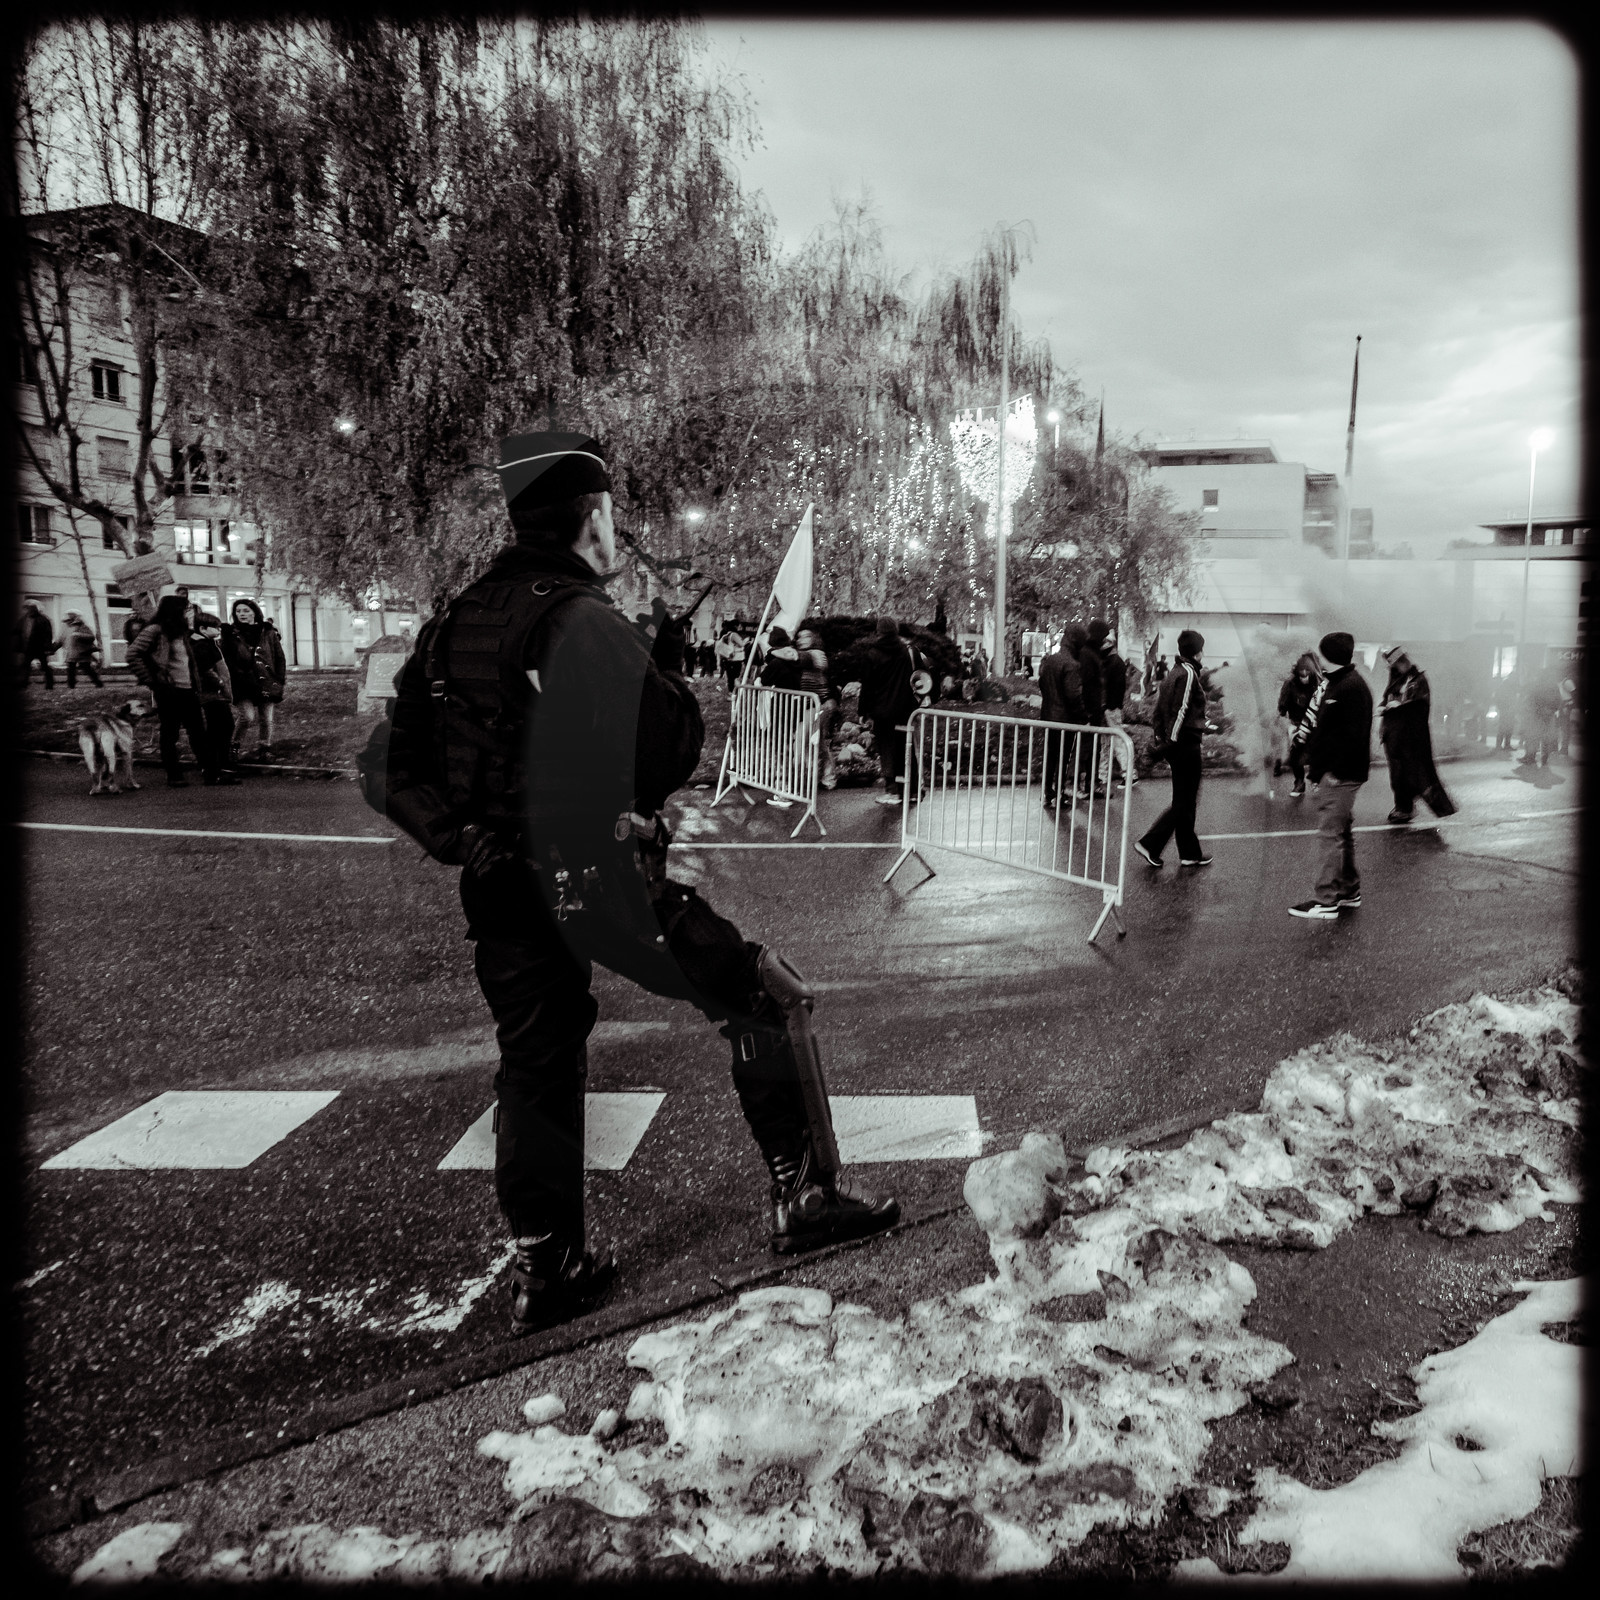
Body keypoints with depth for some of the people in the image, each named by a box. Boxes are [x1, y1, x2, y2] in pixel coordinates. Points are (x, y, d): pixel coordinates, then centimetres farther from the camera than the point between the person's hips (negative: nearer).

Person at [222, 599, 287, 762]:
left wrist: (279, 684, 2)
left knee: (266, 719, 5)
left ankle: (263, 749, 23)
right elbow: (225, 661, 1)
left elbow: (279, 658, 6)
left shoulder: (268, 632, 3)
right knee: (248, 716, -17)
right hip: (243, 686, -2)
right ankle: (234, 744, 6)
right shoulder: (230, 634, 1)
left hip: (267, 684, 2)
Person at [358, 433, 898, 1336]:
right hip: (604, 881, -7)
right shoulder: (589, 623, -13)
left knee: (537, 1068, 19)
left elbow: (390, 768, 10)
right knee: (773, 1000, 7)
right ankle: (808, 1196, 13)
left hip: (502, 893, 7)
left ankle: (544, 1270, 30)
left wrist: (465, 839, 4)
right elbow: (668, 760, -15)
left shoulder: (458, 624, 9)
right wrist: (673, 675, 2)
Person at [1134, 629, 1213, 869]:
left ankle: (1190, 853, 20)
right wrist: (1205, 727, -10)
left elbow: (1159, 708, 13)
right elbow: (1182, 712, -21)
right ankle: (1149, 844, -2)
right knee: (1184, 802, -1)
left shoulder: (1173, 673, 12)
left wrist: (1161, 735, 14)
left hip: (1174, 744, 10)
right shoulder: (1189, 674, -15)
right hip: (1186, 743, -10)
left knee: (1184, 801, 14)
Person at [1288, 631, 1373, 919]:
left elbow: (1353, 735, -22)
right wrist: (1313, 760, 15)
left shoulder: (1352, 687, -16)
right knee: (1341, 832, 17)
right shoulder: (1332, 683, 16)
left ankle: (1326, 901, -7)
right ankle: (1349, 892, 29)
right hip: (1330, 771, 11)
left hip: (1340, 775, -11)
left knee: (1331, 833, -9)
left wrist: (1336, 770, -23)